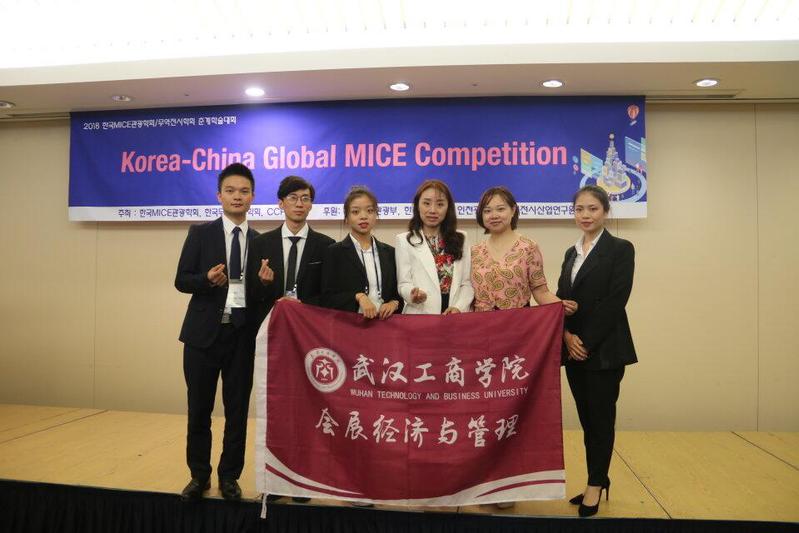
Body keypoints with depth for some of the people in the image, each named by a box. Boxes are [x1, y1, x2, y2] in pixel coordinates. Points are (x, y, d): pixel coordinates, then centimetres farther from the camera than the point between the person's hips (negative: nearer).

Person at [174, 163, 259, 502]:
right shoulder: (200, 234, 4)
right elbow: (181, 281, 0)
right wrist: (208, 279, -19)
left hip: (243, 334, 1)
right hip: (204, 332, -1)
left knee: (237, 409, 8)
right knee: (199, 409, 9)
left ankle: (229, 476, 23)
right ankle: (199, 475, 26)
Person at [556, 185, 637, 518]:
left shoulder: (620, 249, -5)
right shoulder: (571, 253, 13)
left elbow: (615, 301, -14)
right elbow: (561, 300, 9)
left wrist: (587, 342, -15)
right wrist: (568, 336, -8)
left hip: (605, 350, -6)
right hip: (574, 349, 6)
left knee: (601, 417, 2)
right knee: (586, 418, 12)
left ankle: (596, 484, 16)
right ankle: (598, 482, 24)